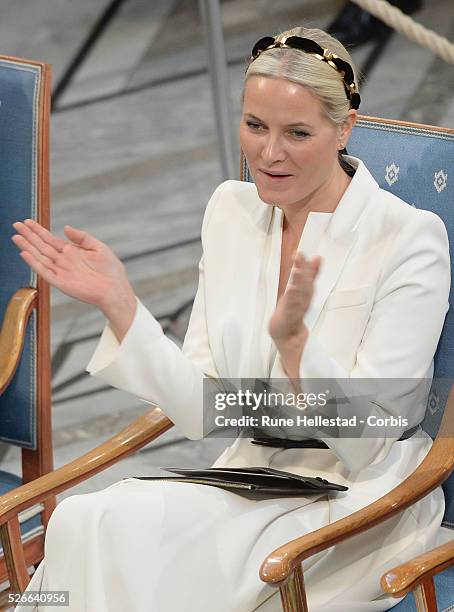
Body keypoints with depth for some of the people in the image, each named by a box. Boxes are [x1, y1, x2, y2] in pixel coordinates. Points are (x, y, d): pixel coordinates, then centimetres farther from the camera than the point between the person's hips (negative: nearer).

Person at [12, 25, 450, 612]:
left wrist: (293, 340, -31)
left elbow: (365, 447, -16)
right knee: (82, 522, -25)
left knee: (123, 531, -27)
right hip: (248, 476, 5)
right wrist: (118, 303, -8)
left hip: (360, 505, -5)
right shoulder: (232, 209, 4)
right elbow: (205, 411, 3)